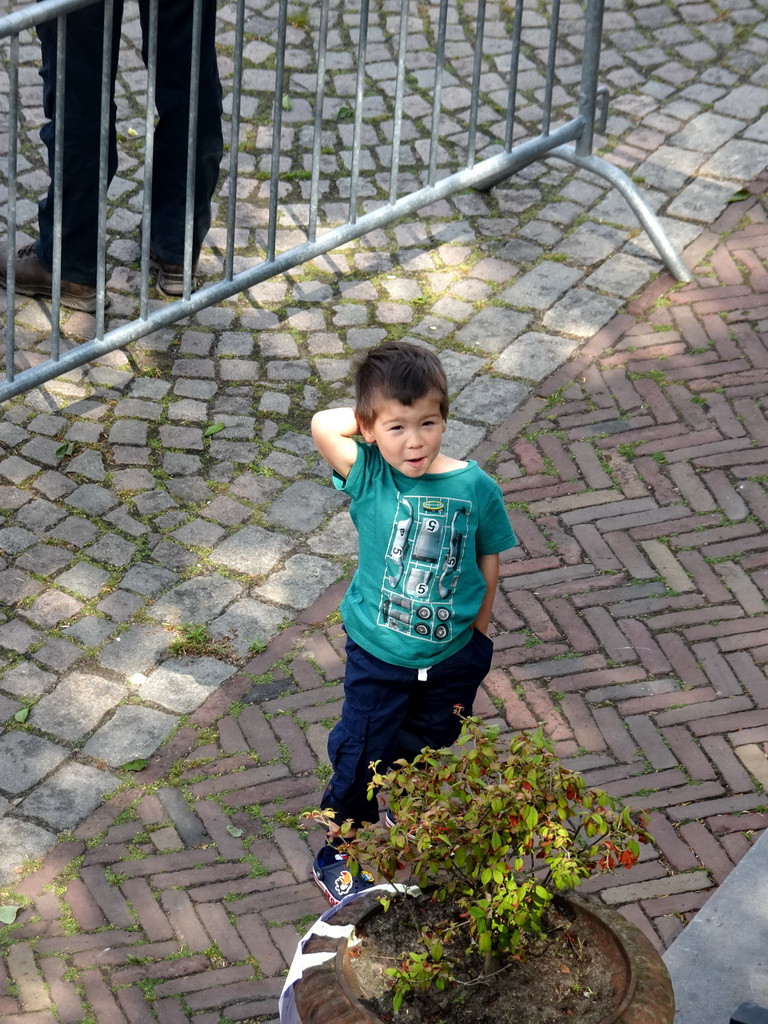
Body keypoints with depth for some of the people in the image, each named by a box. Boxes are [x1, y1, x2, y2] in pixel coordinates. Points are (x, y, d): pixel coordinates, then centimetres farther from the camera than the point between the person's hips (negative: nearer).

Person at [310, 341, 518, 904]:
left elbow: (488, 566, -4)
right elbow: (322, 423, -32)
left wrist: (476, 637, 2)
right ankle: (338, 854, 34)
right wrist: (379, 419, -20)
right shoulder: (368, 475, -19)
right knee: (361, 758, 10)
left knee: (427, 751, 25)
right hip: (379, 653, -2)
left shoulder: (475, 488, -17)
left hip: (453, 656, 2)